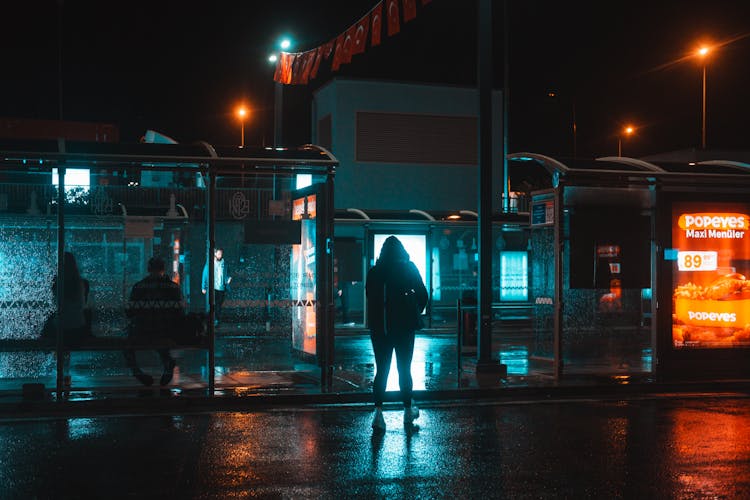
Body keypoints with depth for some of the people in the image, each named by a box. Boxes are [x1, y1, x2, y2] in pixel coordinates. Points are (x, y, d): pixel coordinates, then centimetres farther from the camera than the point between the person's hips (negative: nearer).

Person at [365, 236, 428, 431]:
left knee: (381, 370, 3)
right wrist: (415, 313, 12)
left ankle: (378, 412, -12)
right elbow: (422, 294, -2)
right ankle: (408, 411, 21)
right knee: (404, 369, 11)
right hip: (404, 326, 0)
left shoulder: (374, 272, 0)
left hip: (380, 327, 1)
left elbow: (370, 297, 1)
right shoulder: (409, 268, -2)